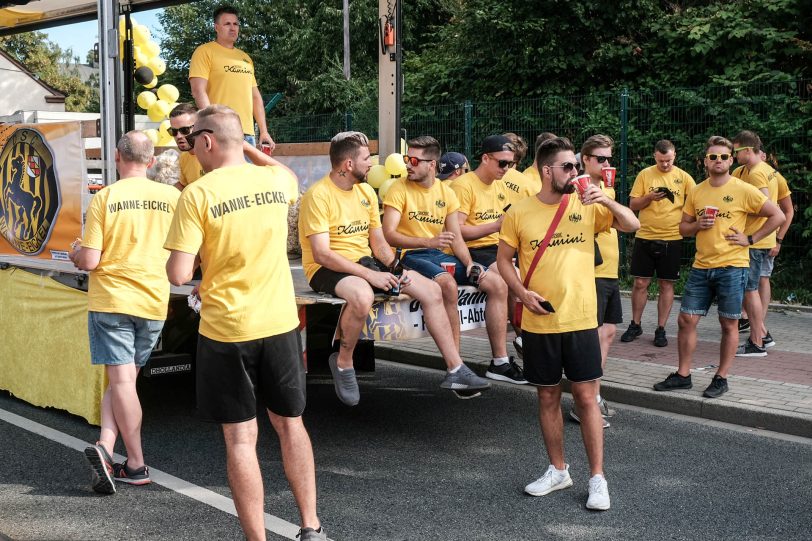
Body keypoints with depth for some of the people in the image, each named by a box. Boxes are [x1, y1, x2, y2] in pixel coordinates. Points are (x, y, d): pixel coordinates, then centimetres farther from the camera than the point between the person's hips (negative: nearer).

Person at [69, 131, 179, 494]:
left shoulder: (104, 198, -8)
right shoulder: (172, 197, -1)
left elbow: (89, 261, -10)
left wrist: (74, 254, 13)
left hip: (110, 300, -2)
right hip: (154, 302, 3)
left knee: (121, 381, 0)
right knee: (125, 379, 13)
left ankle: (136, 465, 0)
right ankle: (106, 446, -1)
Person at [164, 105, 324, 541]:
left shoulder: (196, 195, -12)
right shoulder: (278, 179, 2)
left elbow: (179, 275, -15)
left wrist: (173, 259, 7)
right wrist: (246, 149, 35)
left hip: (225, 330, -4)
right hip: (281, 323, 4)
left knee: (240, 437, 6)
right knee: (290, 424, 18)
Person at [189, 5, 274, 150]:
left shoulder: (245, 58, 22)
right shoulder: (205, 52, 2)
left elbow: (255, 96, 23)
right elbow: (198, 91, -9)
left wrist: (264, 131, 15)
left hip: (247, 133, 6)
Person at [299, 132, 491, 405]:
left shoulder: (365, 191, 9)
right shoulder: (318, 195, -15)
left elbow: (379, 243, 11)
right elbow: (322, 254, -22)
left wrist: (396, 268, -10)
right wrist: (370, 275, -25)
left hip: (365, 261, 8)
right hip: (327, 270, -8)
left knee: (432, 290, -3)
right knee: (362, 296, -41)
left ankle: (455, 370, 4)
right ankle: (343, 363, -13)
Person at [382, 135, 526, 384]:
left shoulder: (446, 192, 13)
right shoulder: (399, 190, -3)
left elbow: (456, 237, 10)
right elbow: (389, 234, -15)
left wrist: (469, 263, -8)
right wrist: (428, 242, -27)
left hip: (441, 255, 6)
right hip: (411, 255, -6)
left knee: (496, 282, -10)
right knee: (448, 284, -36)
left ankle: (499, 362, -4)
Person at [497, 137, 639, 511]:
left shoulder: (586, 206, 1)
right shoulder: (519, 213, -1)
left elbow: (632, 224, -2)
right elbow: (503, 259, 5)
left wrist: (606, 201, -19)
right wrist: (523, 293, -10)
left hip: (581, 320, 0)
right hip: (538, 322, 1)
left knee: (587, 398, 1)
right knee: (548, 397, 12)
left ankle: (597, 478, 11)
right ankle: (558, 471, 27)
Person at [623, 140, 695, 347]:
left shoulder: (684, 177, 2)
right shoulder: (645, 175, 2)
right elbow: (633, 205, 2)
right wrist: (649, 197, -15)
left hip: (672, 239, 0)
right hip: (645, 237, 0)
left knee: (666, 285, 5)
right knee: (640, 283, 5)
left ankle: (661, 329, 14)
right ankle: (635, 325, 20)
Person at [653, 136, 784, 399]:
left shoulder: (744, 190, -5)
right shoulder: (696, 192, 8)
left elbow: (777, 216, -4)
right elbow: (683, 228, 15)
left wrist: (751, 239, -8)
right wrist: (697, 225, -6)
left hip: (732, 267, -4)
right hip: (701, 267, 4)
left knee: (729, 324, 5)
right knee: (686, 320, 3)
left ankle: (721, 379, 16)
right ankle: (683, 375, 15)